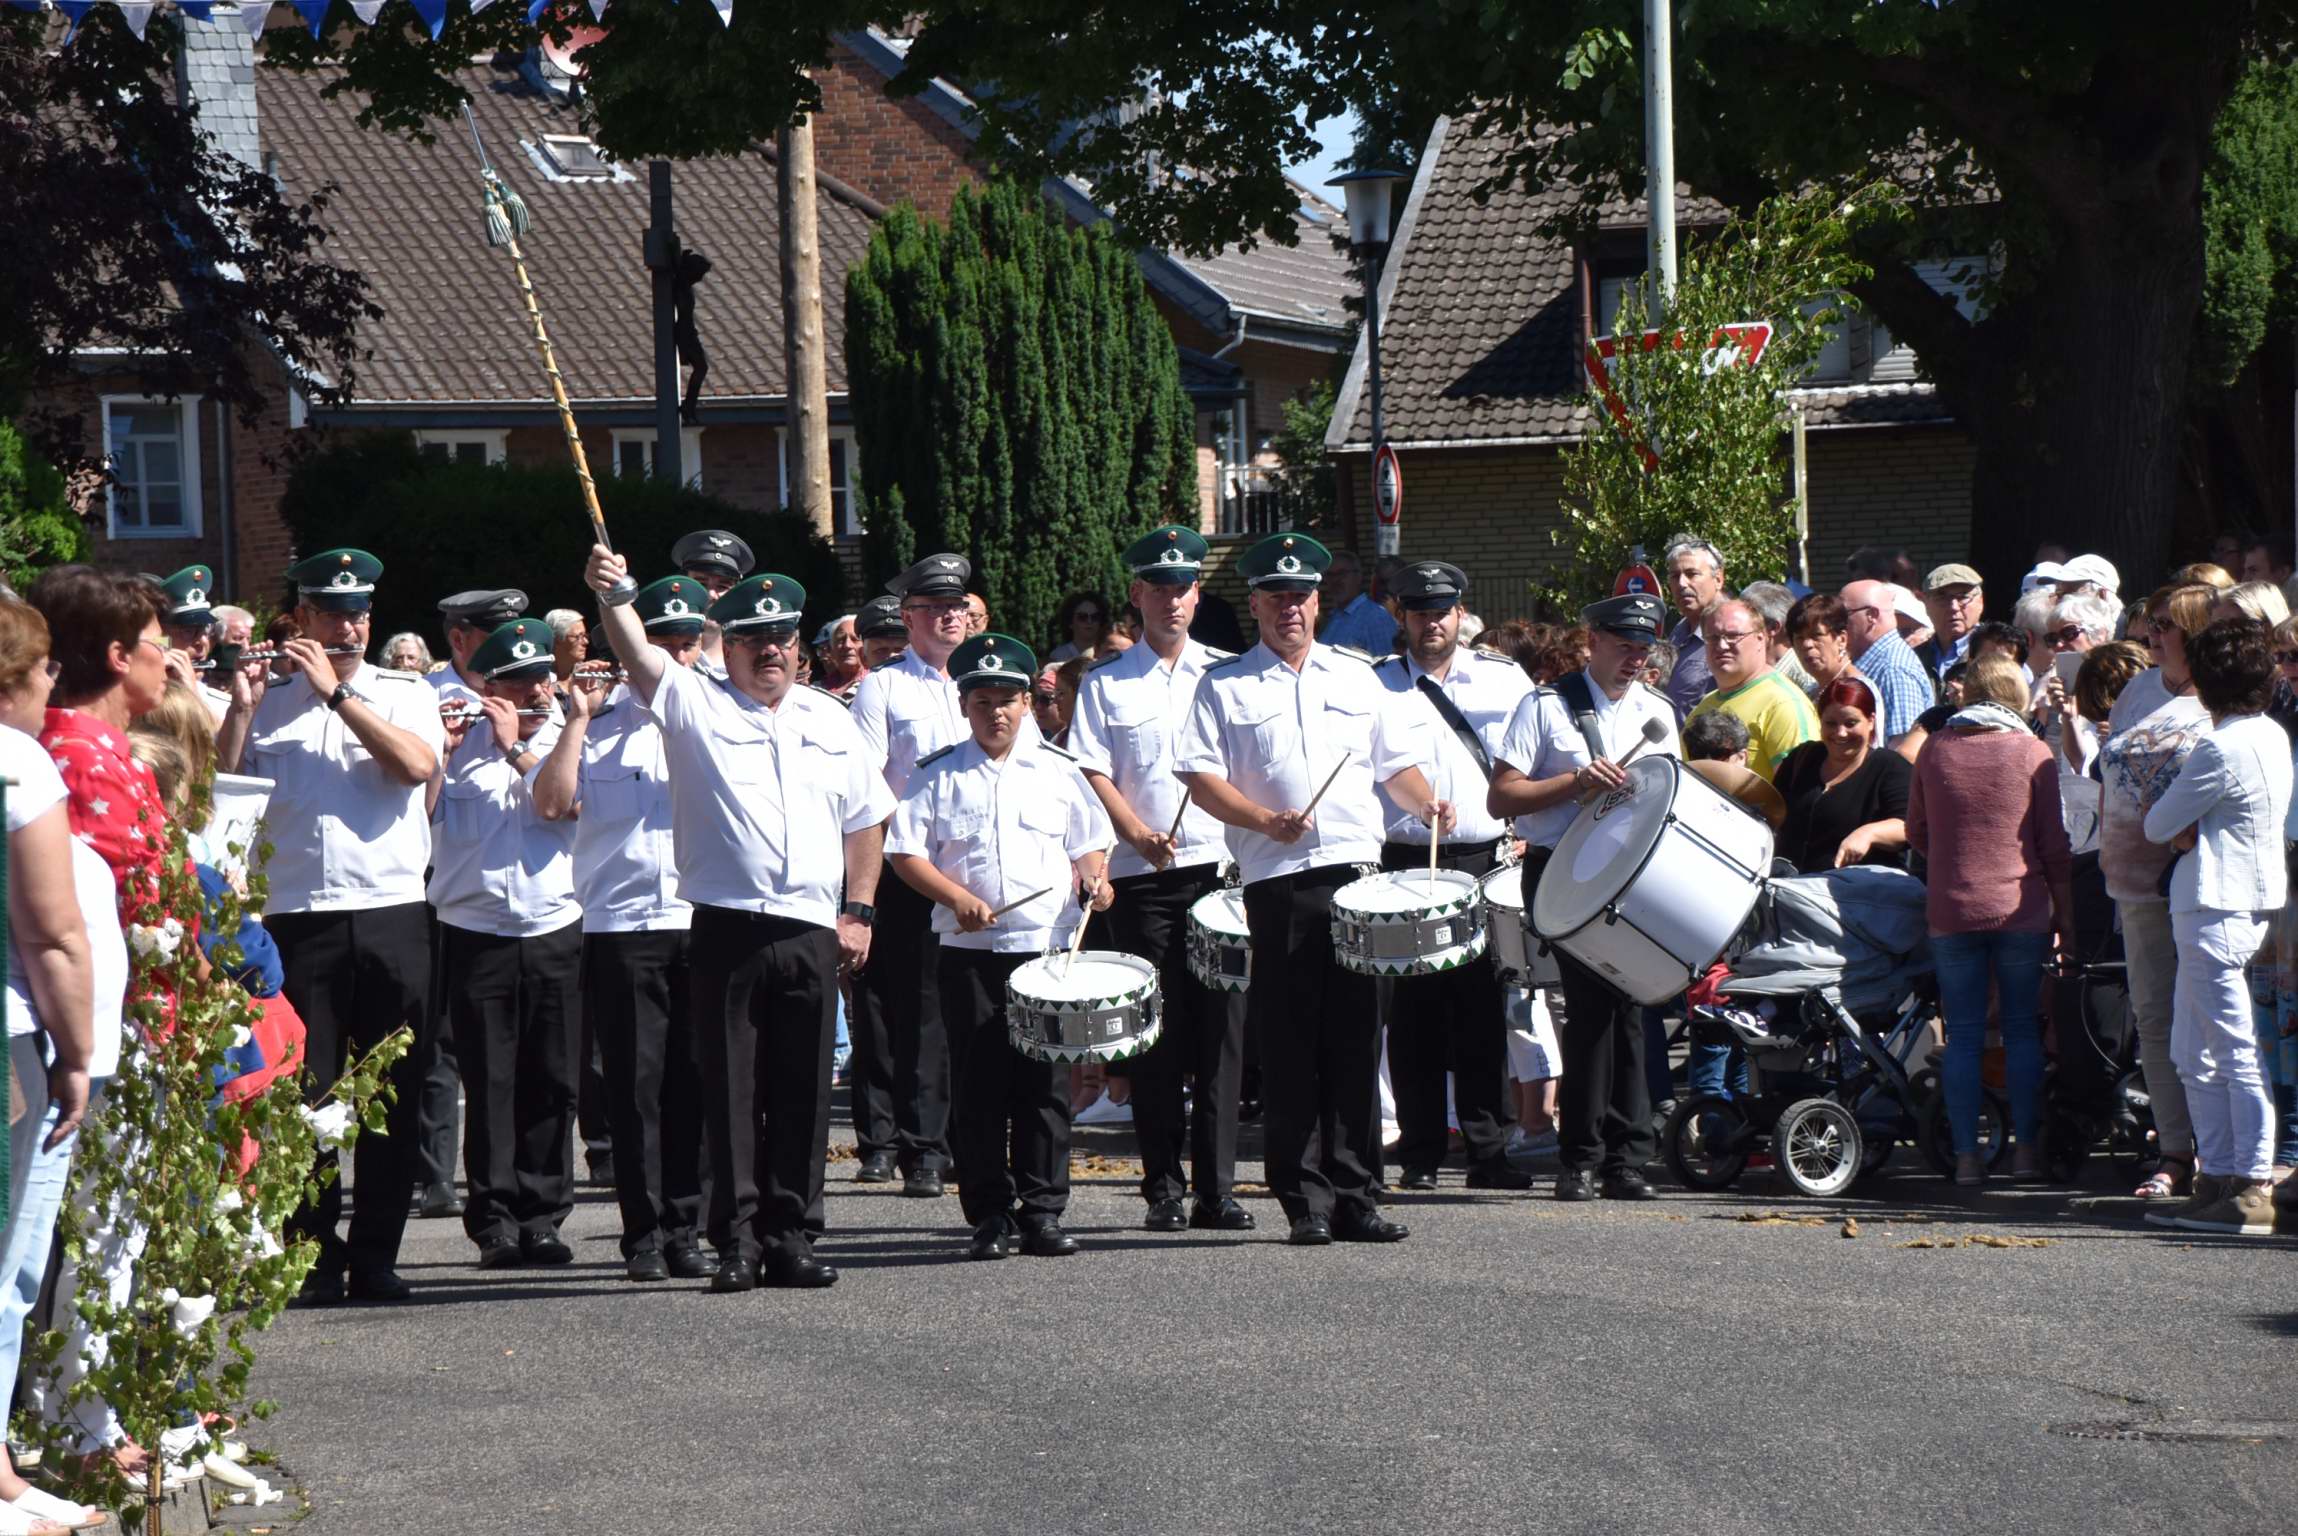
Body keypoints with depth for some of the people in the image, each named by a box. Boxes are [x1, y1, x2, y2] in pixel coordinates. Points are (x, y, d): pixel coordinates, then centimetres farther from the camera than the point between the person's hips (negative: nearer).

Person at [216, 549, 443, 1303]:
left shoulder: (405, 694, 9)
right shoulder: (269, 705, 12)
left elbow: (417, 764, -11)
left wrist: (337, 692, -11)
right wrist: (241, 705, -7)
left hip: (392, 916, 0)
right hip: (299, 921, 0)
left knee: (391, 1098, 1)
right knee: (306, 1096, -2)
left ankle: (375, 1256, 7)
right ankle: (315, 1256, 3)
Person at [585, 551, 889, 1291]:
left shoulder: (830, 720, 17)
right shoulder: (694, 703, 6)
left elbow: (866, 820, 21)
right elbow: (640, 655, -12)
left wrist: (858, 910, 12)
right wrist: (610, 597, -30)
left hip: (811, 932, 3)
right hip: (726, 925, -3)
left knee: (804, 1092, 4)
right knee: (731, 1089, -2)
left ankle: (792, 1237, 10)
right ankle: (736, 1240, 1)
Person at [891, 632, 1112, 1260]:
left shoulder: (1057, 770, 11)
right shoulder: (939, 775, 5)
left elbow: (1089, 842, 18)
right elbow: (905, 852, 1)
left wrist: (1092, 879, -3)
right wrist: (958, 897, -12)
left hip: (1050, 946, 1)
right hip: (969, 950, -1)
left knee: (1045, 1083, 1)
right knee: (979, 1085, 0)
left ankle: (1043, 1210, 7)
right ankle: (991, 1214, 6)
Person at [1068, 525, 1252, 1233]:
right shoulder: (1106, 685, 8)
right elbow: (1091, 774, 0)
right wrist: (1140, 835, -16)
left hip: (1220, 868, 1)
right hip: (1142, 880, -1)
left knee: (1221, 1032, -2)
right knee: (1157, 1035, -1)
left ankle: (1217, 1188, 2)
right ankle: (1164, 1188, 5)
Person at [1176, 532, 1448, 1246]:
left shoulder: (1355, 677, 18)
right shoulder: (1224, 686, 6)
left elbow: (1392, 763, 23)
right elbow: (1202, 778, -1)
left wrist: (1424, 802, 3)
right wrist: (1265, 821, -15)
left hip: (1358, 872, 3)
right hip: (1279, 883, -3)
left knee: (1357, 1040, 3)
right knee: (1292, 1046, -3)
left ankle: (1355, 1195, 8)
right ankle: (1305, 1201, 2)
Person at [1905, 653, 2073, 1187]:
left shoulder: (1935, 751, 4)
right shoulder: (2032, 753, -2)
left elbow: (1917, 833, 14)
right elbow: (2054, 845, 0)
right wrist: (2066, 914, 9)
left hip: (1951, 910, 1)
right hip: (2021, 909, -1)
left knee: (1963, 1036, 4)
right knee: (2022, 1029, 8)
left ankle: (1967, 1156, 1)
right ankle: (2026, 1148, 7)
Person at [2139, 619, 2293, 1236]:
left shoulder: (2221, 750, -18)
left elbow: (2158, 826, -10)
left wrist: (2166, 815, 9)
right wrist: (2189, 826, -2)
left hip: (2217, 912, -10)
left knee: (2236, 1056, -7)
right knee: (2194, 1055, 15)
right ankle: (2216, 1179, 18)